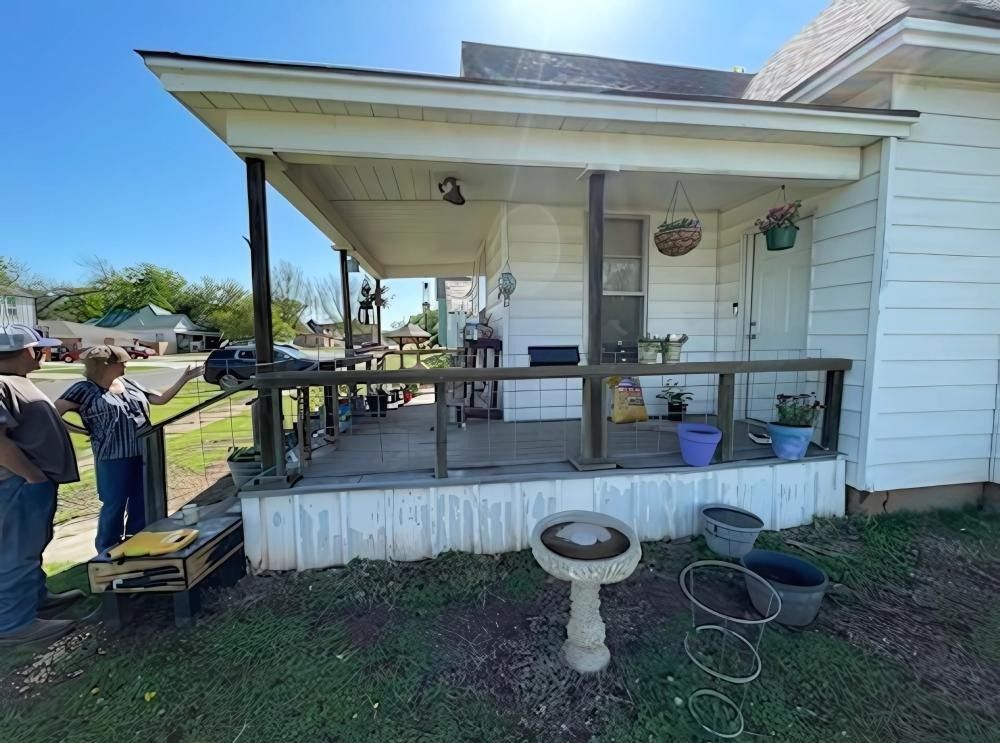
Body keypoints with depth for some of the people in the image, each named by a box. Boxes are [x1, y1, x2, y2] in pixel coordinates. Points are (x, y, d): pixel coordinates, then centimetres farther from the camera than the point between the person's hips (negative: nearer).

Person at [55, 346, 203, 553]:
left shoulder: (129, 383, 9)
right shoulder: (85, 389, -7)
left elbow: (161, 398, 14)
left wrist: (184, 379, 10)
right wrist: (79, 429, -10)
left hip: (143, 453, 6)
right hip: (113, 458, -5)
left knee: (142, 503, 15)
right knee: (114, 506, 6)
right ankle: (107, 553, 25)